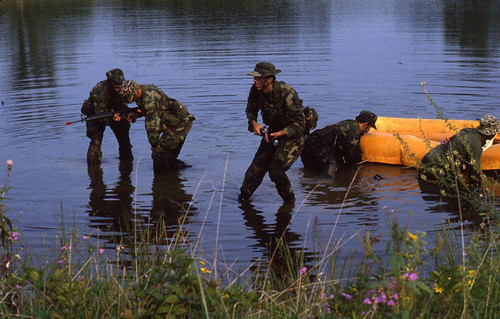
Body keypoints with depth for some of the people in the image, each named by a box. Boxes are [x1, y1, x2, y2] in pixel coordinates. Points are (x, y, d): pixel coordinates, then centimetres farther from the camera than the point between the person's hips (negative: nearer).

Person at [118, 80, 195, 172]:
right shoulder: (146, 90, 8)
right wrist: (134, 115, 5)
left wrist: (154, 144, -17)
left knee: (159, 151, -8)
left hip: (179, 124, -10)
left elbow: (152, 123, -23)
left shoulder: (149, 97, -22)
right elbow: (146, 111, 24)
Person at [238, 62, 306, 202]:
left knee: (276, 170, -15)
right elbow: (251, 109, 8)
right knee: (257, 166, 1)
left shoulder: (287, 94, -30)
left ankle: (289, 201, 7)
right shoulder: (255, 91, -12)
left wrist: (279, 134, -35)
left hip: (293, 135, -6)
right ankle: (243, 197, 18)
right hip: (273, 131, 6)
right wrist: (253, 123, -13)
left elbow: (299, 125, -25)